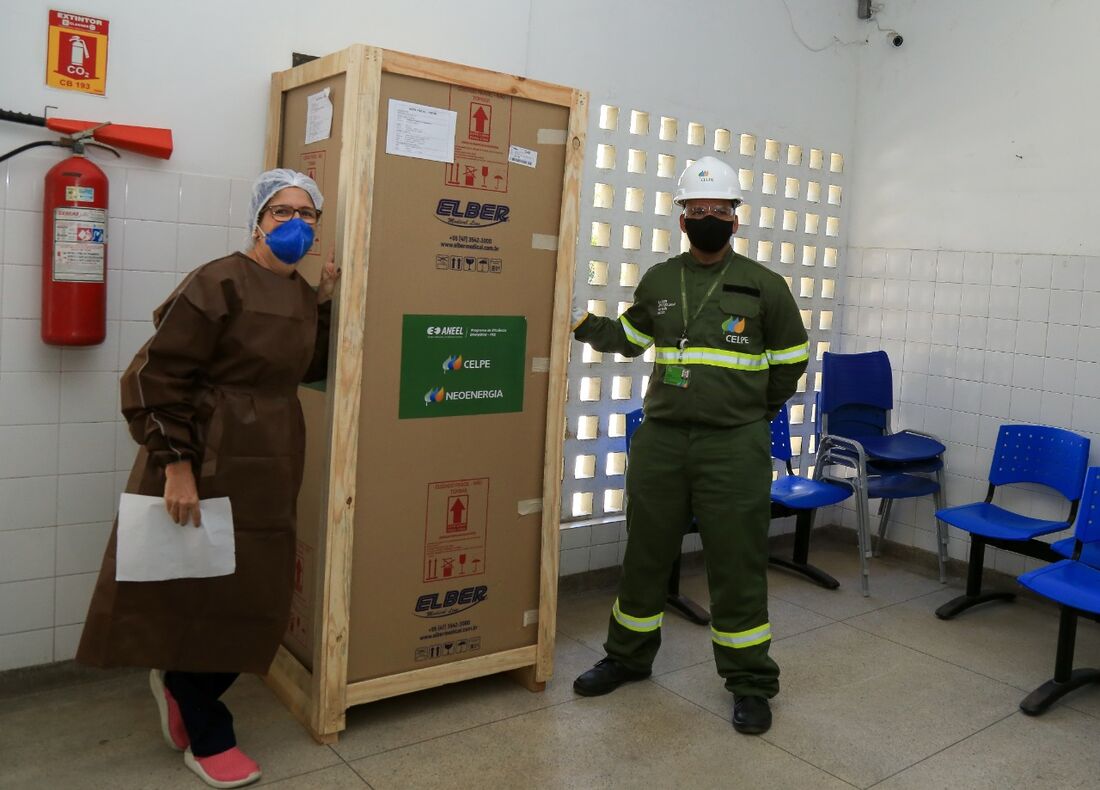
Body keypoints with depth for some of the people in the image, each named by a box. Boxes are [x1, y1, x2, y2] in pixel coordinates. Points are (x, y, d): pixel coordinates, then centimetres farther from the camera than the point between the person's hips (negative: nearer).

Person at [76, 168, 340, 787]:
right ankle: (207, 739, 23)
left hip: (273, 467, 8)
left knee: (255, 594, 12)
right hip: (209, 463, -7)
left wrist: (329, 303, 4)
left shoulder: (303, 295, 9)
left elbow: (311, 369, 13)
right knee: (200, 591, 4)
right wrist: (176, 464, -21)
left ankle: (179, 683, 40)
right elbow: (159, 375, -17)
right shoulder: (219, 282, -14)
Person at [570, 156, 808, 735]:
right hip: (659, 439, 3)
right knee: (645, 553, 13)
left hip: (734, 447, -3)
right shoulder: (658, 281, 7)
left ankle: (751, 683, 18)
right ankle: (628, 656, 32)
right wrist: (583, 324, 6)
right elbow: (630, 338, 20)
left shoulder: (764, 286, -2)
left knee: (736, 564, 2)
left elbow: (791, 360, 8)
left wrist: (756, 412, 7)